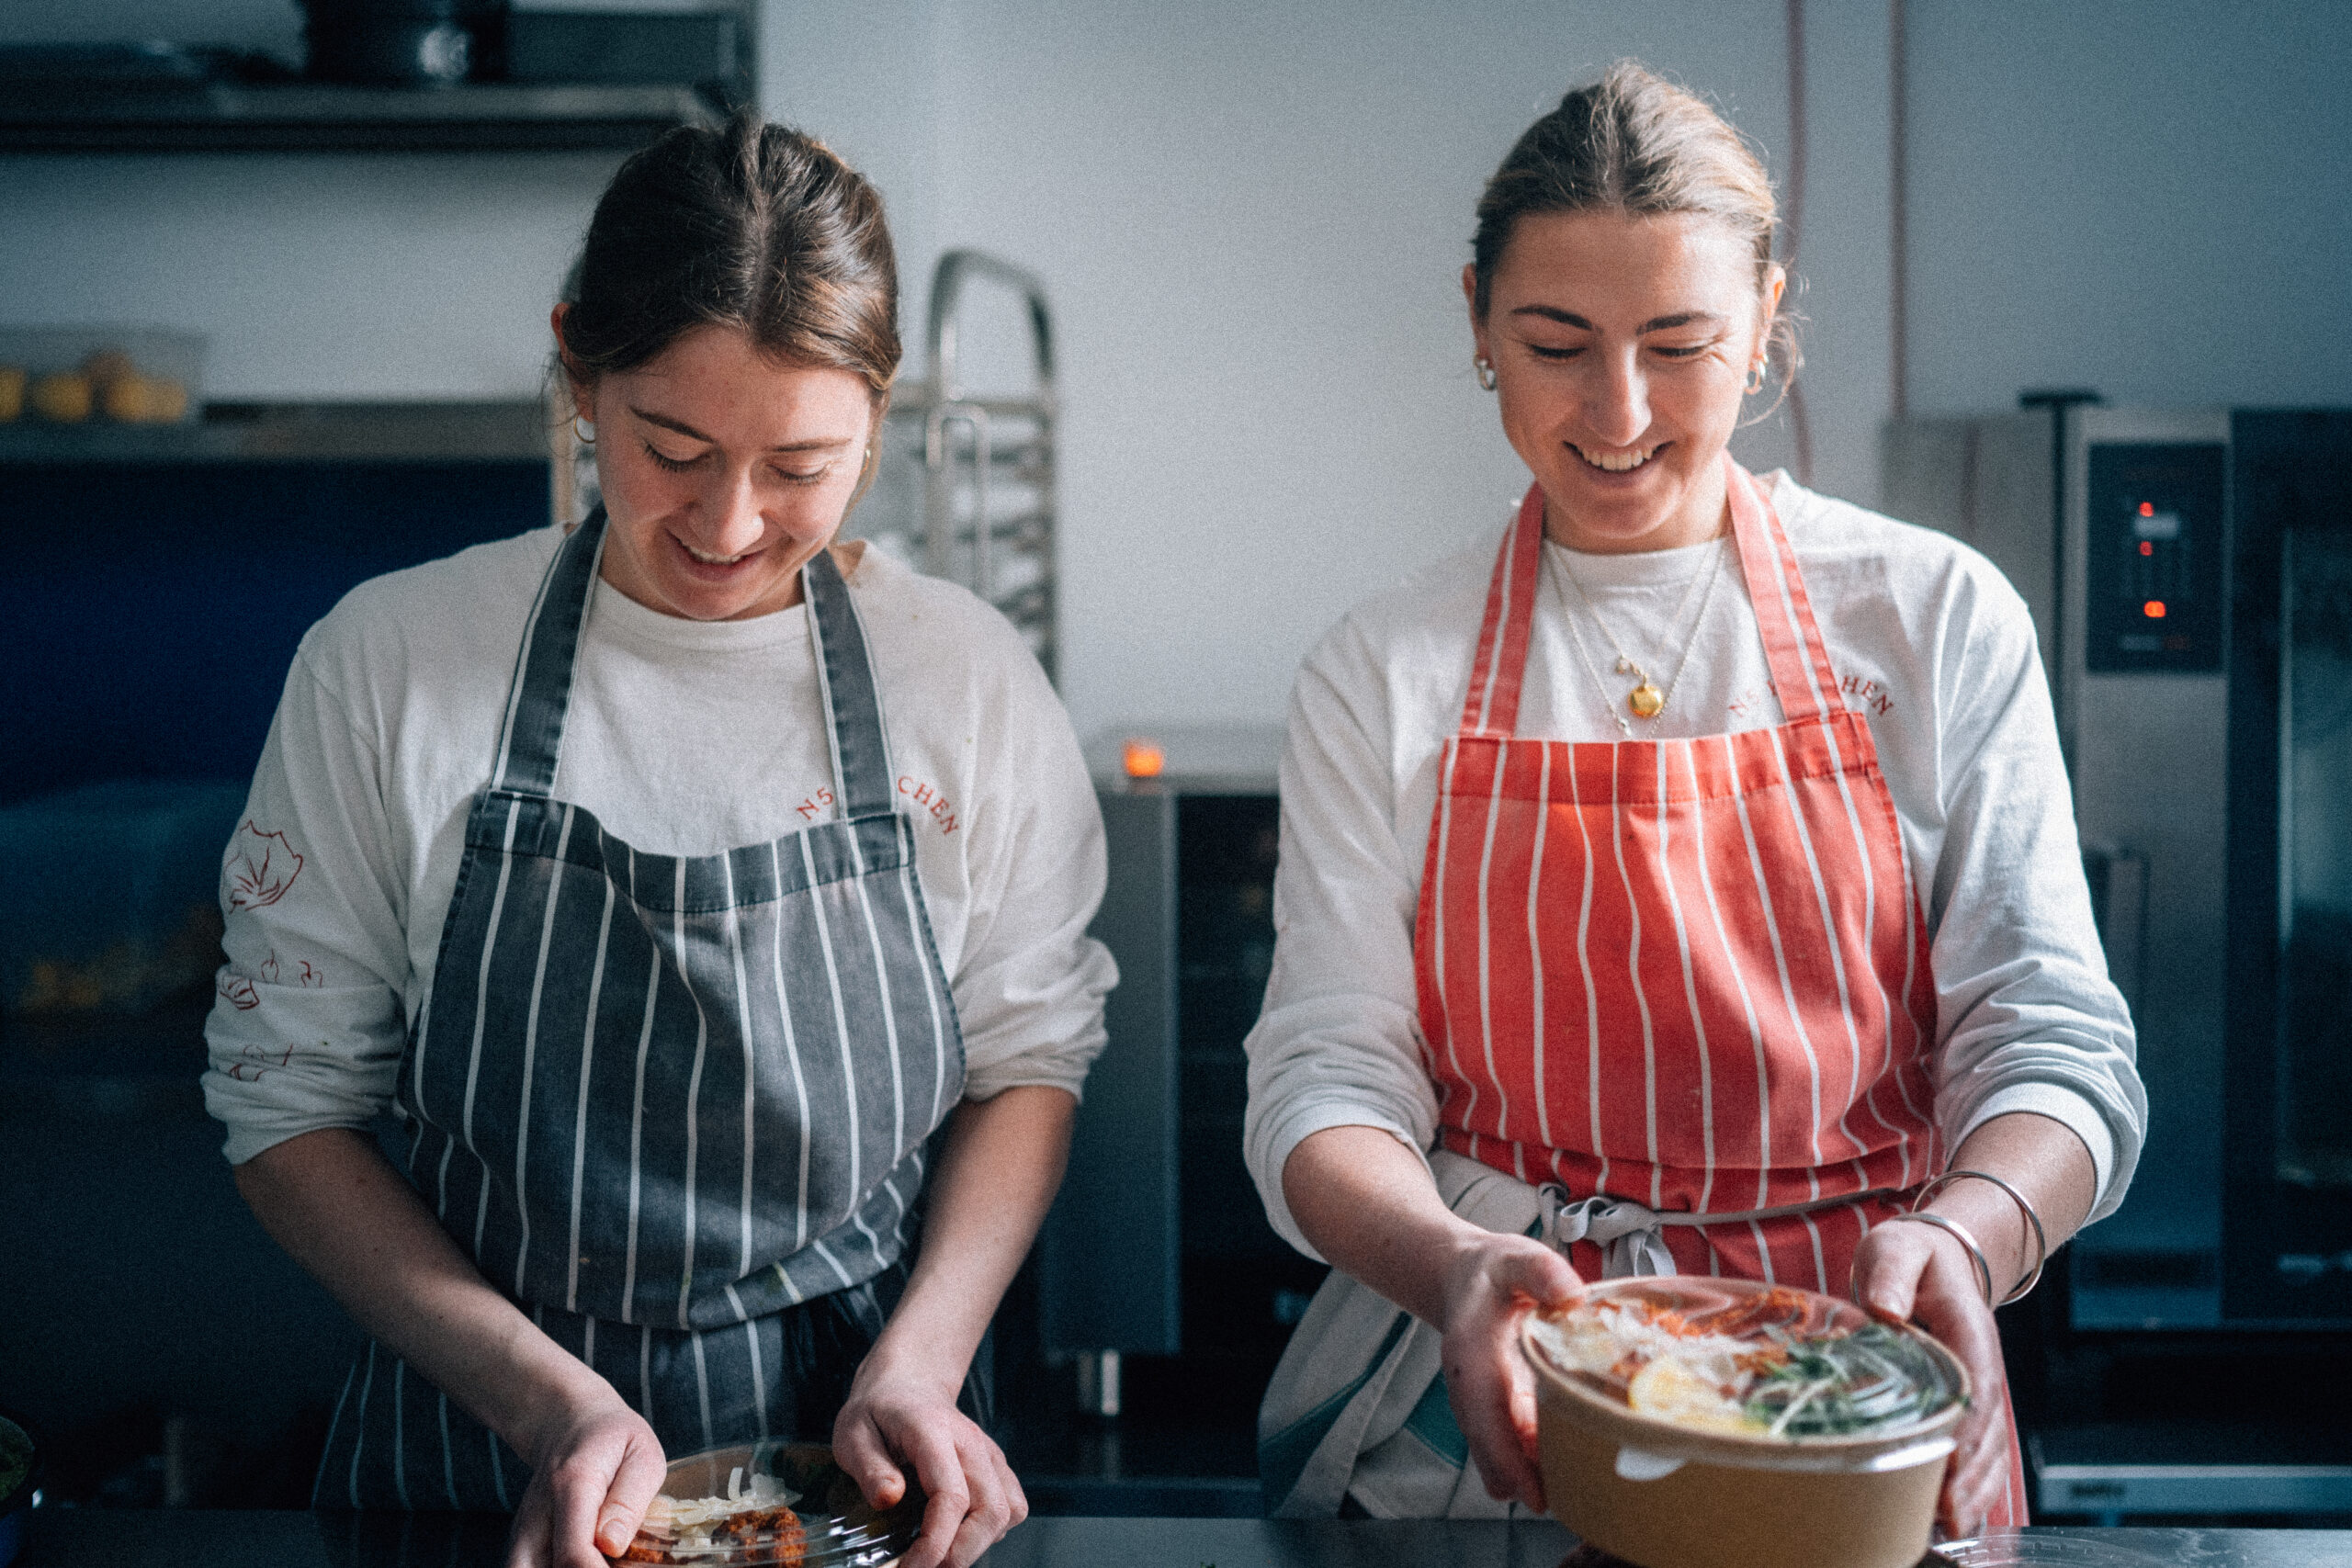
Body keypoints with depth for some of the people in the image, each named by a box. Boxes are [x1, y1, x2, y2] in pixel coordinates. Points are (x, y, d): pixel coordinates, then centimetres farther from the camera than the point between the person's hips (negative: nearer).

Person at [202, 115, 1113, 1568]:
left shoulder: (967, 676, -3)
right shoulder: (387, 663, -6)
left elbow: (1029, 1058, 5)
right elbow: (290, 1106, -3)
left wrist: (921, 1360, -9)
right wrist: (544, 1397, -14)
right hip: (482, 1442, 1)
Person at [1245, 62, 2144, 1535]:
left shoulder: (1938, 619, 4)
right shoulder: (1385, 676, 5)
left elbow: (2053, 1040, 0)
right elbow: (1324, 1075, -1)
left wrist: (1963, 1234, -22)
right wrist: (1452, 1264, -23)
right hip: (1490, 1414, 0)